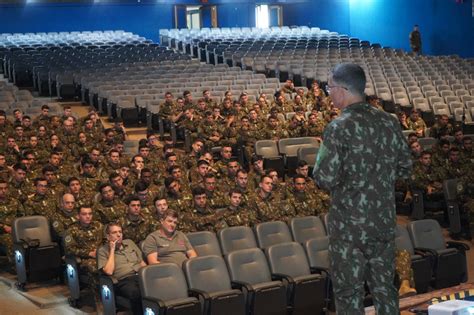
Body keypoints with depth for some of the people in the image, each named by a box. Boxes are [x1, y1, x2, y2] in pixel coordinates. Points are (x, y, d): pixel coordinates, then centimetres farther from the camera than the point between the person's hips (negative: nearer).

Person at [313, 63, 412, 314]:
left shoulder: (339, 128, -17)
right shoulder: (389, 123, 1)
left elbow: (325, 179, -17)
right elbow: (404, 167, 9)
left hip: (350, 225, -5)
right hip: (385, 221, 5)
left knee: (349, 292, 7)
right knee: (384, 287, 17)